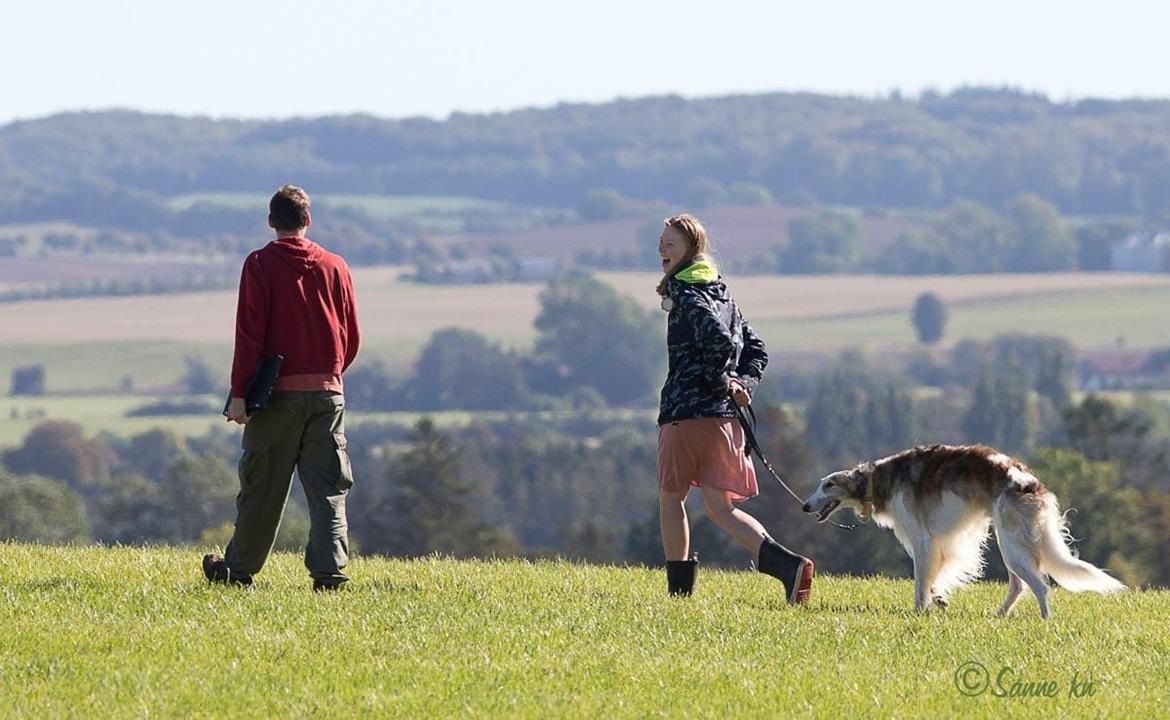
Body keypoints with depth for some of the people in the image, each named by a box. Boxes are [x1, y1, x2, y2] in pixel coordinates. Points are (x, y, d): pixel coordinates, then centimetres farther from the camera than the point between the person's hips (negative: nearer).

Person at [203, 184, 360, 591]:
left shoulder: (260, 265, -3)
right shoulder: (335, 267, 7)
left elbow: (249, 334, -9)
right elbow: (351, 338, 11)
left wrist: (239, 393, -9)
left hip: (278, 393, -2)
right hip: (327, 391, 2)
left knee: (262, 487, 6)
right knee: (327, 488, 2)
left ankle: (239, 569, 17)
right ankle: (330, 570, -8)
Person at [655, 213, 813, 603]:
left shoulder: (686, 295, -9)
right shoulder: (720, 293, 19)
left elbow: (719, 341, -24)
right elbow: (755, 349, 21)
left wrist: (720, 384, -10)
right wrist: (742, 385, 7)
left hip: (688, 412, -8)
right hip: (723, 417, 8)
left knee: (670, 498, 10)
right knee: (720, 507, 3)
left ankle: (679, 589, 14)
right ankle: (786, 564, -17)